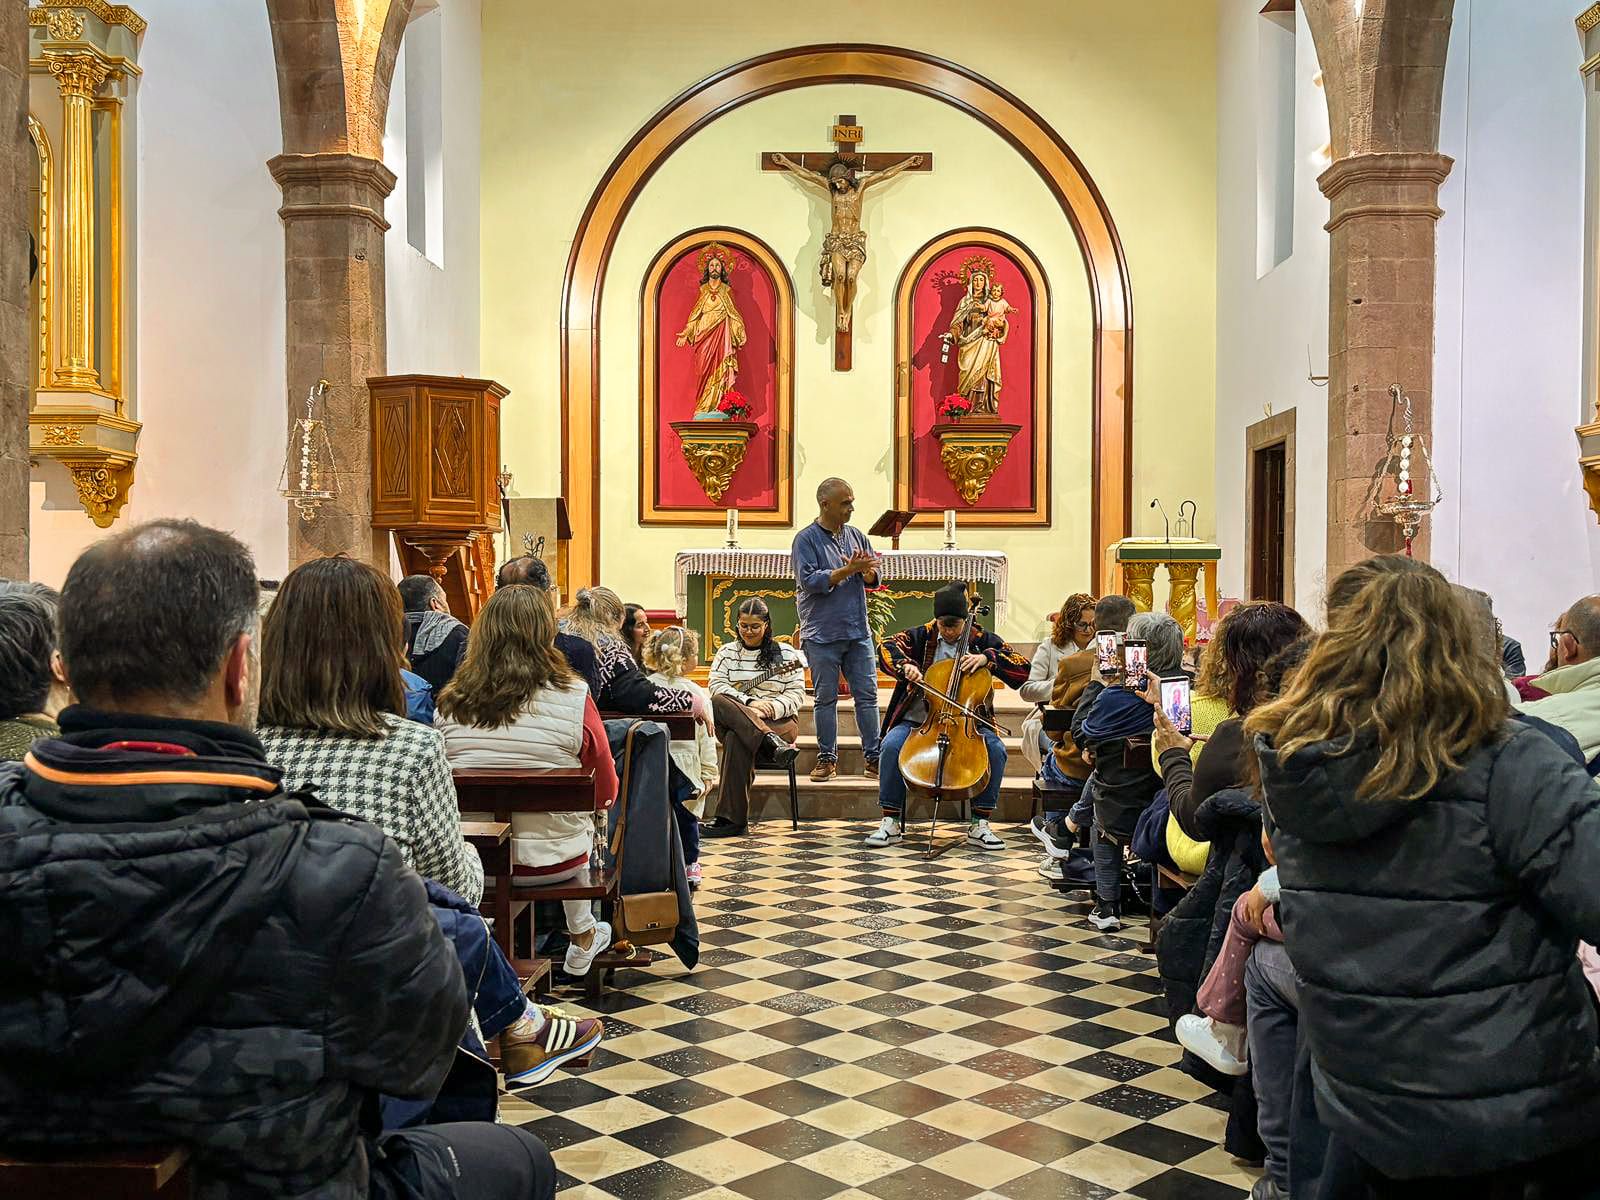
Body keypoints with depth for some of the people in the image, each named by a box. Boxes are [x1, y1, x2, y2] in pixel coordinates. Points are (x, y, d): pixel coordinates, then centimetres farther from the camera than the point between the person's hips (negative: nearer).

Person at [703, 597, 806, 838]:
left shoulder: (786, 654, 11)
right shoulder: (727, 652, 17)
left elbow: (797, 694, 3)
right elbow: (717, 685, 0)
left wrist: (773, 707, -18)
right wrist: (749, 703, -16)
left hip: (779, 721, -2)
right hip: (733, 721, 3)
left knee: (737, 739, -38)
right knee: (717, 702, -35)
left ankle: (734, 818, -38)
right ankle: (772, 744, -47)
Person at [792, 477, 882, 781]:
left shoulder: (856, 536, 11)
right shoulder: (806, 539, -5)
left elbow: (873, 579, 11)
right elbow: (809, 581, -15)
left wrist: (866, 570, -13)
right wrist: (849, 570, -17)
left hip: (858, 631, 4)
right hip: (822, 634, -4)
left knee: (867, 695, 4)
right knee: (826, 698, 3)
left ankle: (873, 757, 10)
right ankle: (827, 759, 12)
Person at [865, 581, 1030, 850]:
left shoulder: (982, 640, 4)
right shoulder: (923, 636, 6)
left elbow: (1023, 671, -2)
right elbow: (889, 648, -9)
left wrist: (987, 659, -17)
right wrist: (905, 665, -29)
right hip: (919, 721, 0)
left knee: (996, 749, -27)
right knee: (891, 745, -28)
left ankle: (979, 825, -15)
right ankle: (891, 823, -16)